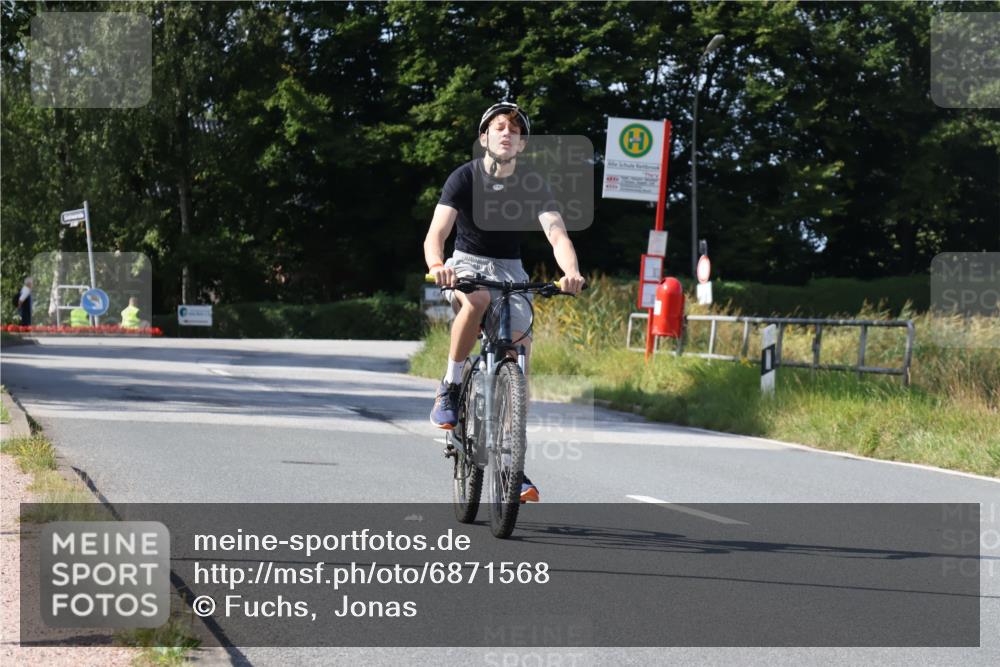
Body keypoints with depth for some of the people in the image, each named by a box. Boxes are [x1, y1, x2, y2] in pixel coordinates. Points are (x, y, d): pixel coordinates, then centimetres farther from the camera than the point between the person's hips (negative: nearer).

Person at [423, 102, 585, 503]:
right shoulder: (465, 178, -11)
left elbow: (557, 235, -19)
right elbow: (436, 233, -22)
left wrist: (571, 272, -41)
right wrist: (436, 266, -45)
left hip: (509, 271, 2)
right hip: (467, 265, -2)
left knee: (521, 344, -16)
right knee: (476, 301, -39)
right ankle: (450, 388, -20)